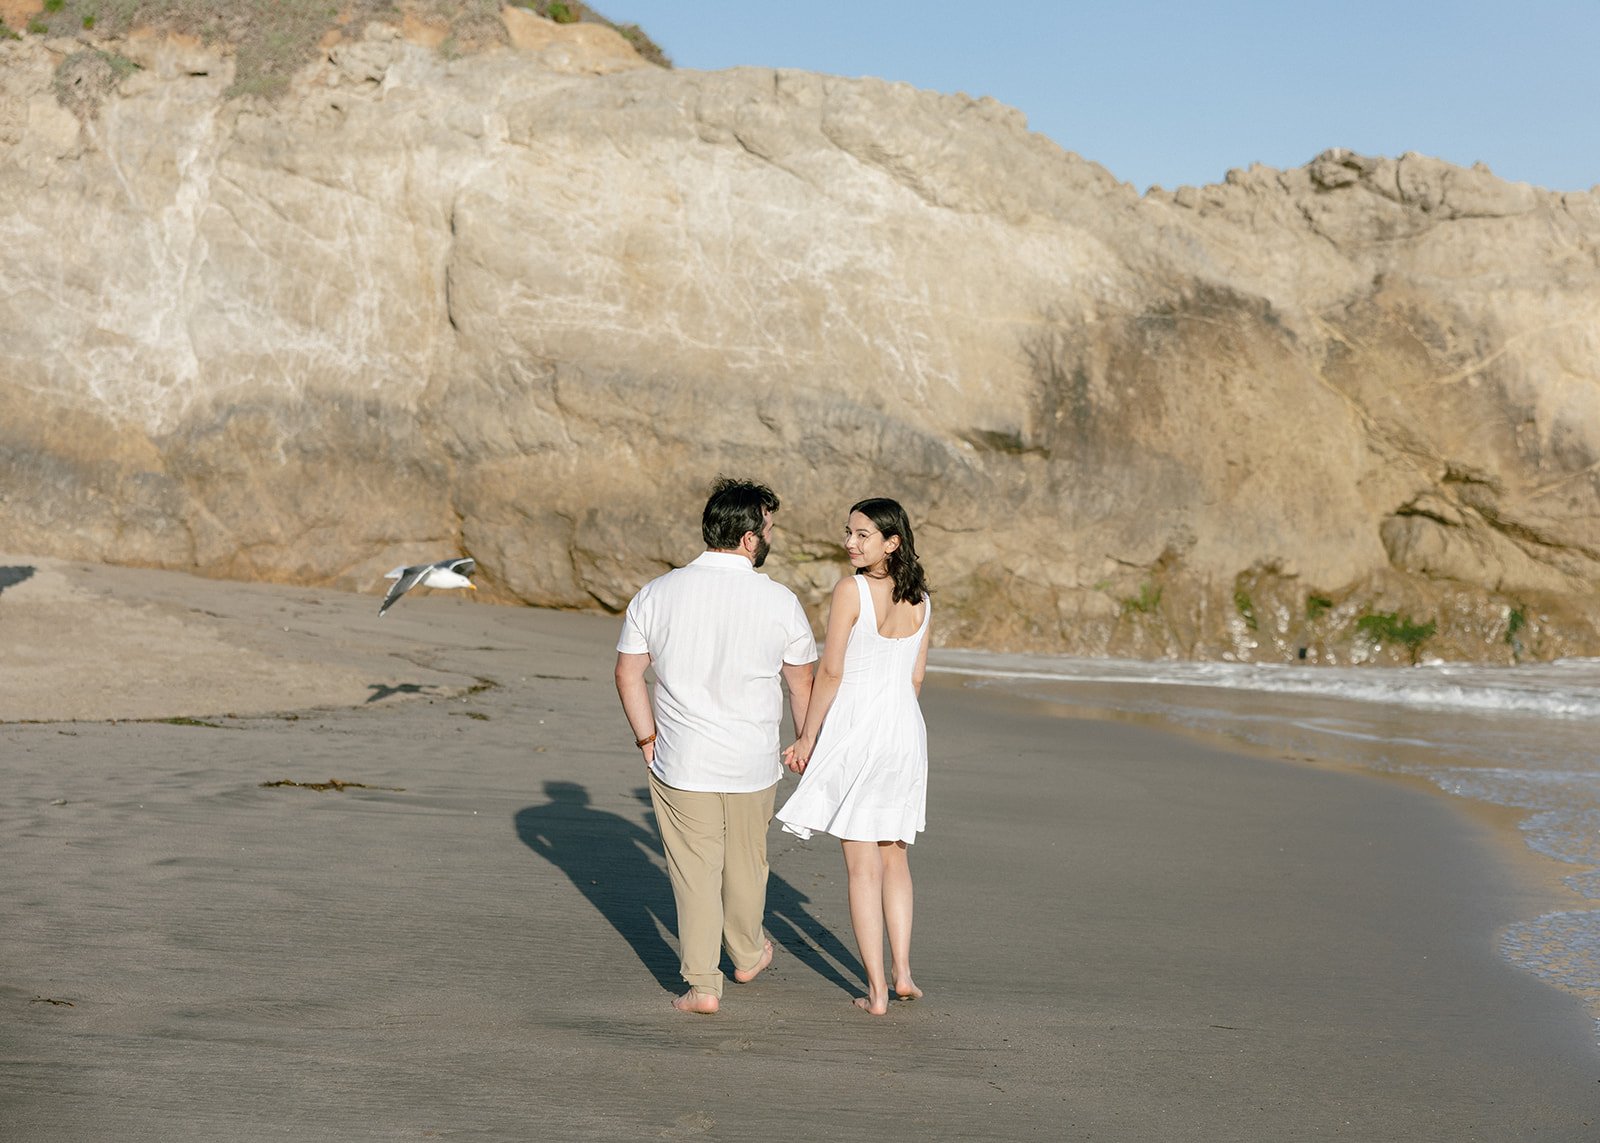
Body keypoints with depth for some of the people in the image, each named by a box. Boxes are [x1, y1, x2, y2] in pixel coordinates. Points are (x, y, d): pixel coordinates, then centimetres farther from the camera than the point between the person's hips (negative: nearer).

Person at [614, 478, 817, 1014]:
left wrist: (647, 739, 10)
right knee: (746, 864, 19)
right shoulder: (779, 602, -10)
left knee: (693, 869, 9)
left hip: (680, 765, 0)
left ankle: (702, 984, 8)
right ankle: (747, 955, 40)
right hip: (753, 766, 0)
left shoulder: (657, 594, -6)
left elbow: (628, 673, -1)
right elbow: (803, 682, 1)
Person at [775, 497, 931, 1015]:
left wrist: (806, 739, -5)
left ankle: (876, 989, 2)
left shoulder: (852, 590, -13)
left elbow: (831, 672, -13)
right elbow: (916, 677, 12)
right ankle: (902, 972, 17)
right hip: (905, 727, 6)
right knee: (894, 858, 19)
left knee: (862, 865, 0)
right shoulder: (920, 598, 6)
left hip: (855, 725, -6)